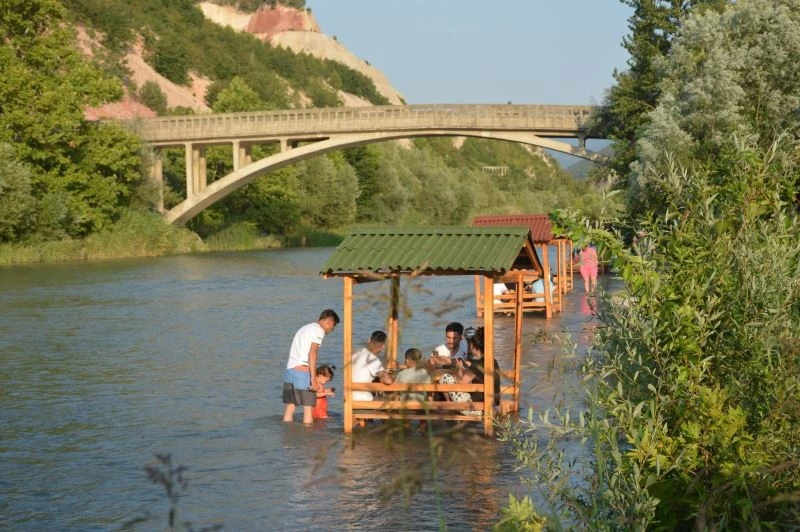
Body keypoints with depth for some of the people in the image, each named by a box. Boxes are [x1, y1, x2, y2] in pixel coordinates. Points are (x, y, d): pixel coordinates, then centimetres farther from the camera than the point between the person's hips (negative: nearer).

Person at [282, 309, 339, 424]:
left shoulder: (304, 328, 25)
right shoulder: (319, 330, -2)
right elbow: (312, 353, -14)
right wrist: (313, 379, -18)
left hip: (289, 370, 8)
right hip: (303, 372, -8)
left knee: (290, 408, 7)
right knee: (308, 408, -2)